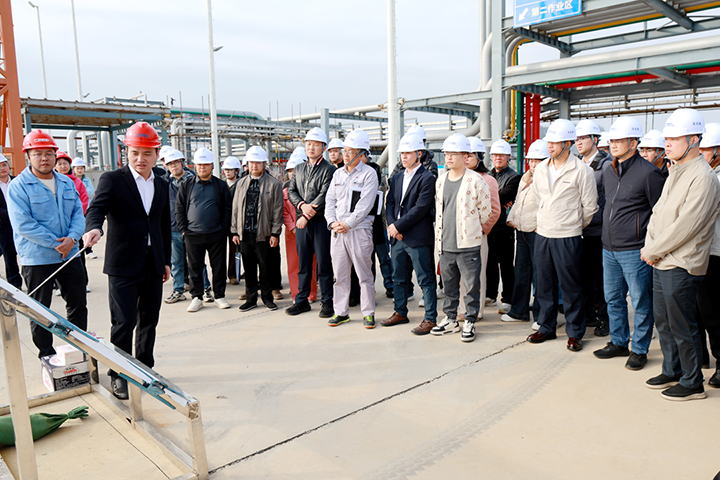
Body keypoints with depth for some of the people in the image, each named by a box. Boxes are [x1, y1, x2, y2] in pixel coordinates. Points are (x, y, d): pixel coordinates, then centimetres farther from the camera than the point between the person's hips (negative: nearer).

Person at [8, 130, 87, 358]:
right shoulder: (18, 186, -7)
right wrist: (56, 243, -18)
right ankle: (47, 355, 20)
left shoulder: (67, 183, 9)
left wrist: (72, 238, -13)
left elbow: (78, 213, 6)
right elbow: (23, 224, -14)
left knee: (78, 303, 10)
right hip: (36, 259, -4)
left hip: (70, 254, 5)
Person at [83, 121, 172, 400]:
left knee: (149, 320, 12)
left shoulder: (162, 186, 12)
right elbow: (96, 208, -18)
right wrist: (93, 228, -41)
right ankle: (118, 376, 13)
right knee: (124, 322, -3)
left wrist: (166, 260, 15)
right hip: (123, 265, -5)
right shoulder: (112, 180, -3)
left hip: (153, 265, 5)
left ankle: (145, 369, 27)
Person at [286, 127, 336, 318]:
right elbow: (291, 191, 10)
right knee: (303, 264, 12)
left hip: (320, 222, -5)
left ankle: (327, 302, 11)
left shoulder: (329, 170, -5)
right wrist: (302, 205, -10)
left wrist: (307, 216, -15)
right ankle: (302, 300, 22)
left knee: (324, 264, 0)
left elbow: (324, 196, -13)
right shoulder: (299, 169, 16)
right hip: (301, 222, 6)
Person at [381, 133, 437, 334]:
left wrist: (398, 226, -15)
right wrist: (391, 224, -5)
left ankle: (430, 319, 7)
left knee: (425, 280, 0)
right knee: (399, 278, 17)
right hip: (398, 237, 8)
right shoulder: (397, 178, 16)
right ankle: (400, 312, 31)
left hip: (418, 238, -8)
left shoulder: (427, 178, -9)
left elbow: (421, 208, -16)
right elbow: (390, 203, 13)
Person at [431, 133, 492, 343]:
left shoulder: (475, 180, -7)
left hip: (468, 244, -5)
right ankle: (450, 319, 27)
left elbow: (486, 210, 0)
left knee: (471, 285, 2)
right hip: (445, 244, 5)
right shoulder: (441, 181, 10)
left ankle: (470, 322, 15)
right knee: (449, 284, 14)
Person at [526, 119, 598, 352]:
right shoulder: (540, 169, 8)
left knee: (570, 287, 3)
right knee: (544, 285, 12)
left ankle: (574, 333, 17)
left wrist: (575, 226, 7)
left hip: (567, 237, -5)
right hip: (542, 234, 5)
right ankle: (547, 327, 26)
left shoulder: (581, 170, -9)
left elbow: (590, 206, -2)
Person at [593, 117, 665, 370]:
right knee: (613, 298, 16)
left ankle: (639, 349, 18)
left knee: (640, 301, 4)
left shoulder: (648, 173, -11)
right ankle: (618, 342, 30)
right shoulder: (607, 170, 10)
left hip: (635, 251, -7)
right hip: (609, 248, 7)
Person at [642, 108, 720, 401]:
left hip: (681, 266, -9)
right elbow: (658, 212, 15)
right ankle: (671, 372, 32)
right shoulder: (675, 174, 13)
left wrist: (651, 251, -12)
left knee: (682, 327, 2)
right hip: (661, 261, 9)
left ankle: (693, 383, 17)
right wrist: (650, 245, 0)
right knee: (663, 321, 17)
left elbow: (685, 227, -20)